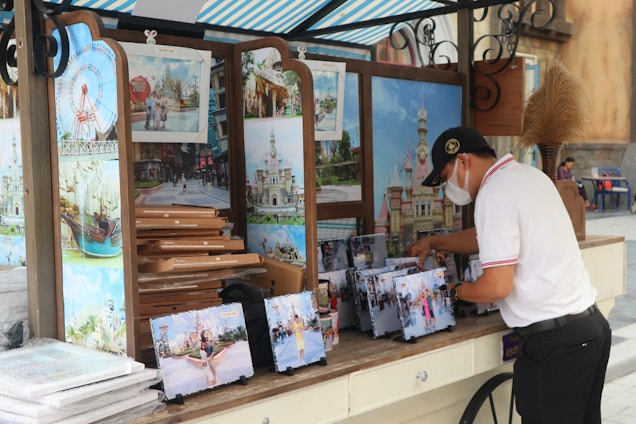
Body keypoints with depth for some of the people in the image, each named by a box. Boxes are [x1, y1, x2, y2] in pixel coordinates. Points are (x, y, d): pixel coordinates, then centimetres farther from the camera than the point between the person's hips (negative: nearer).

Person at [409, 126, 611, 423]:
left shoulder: (494, 195, -16)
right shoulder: (530, 175, 13)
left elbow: (497, 286, -19)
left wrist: (453, 291, -1)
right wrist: (434, 242, 27)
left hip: (554, 341, -10)